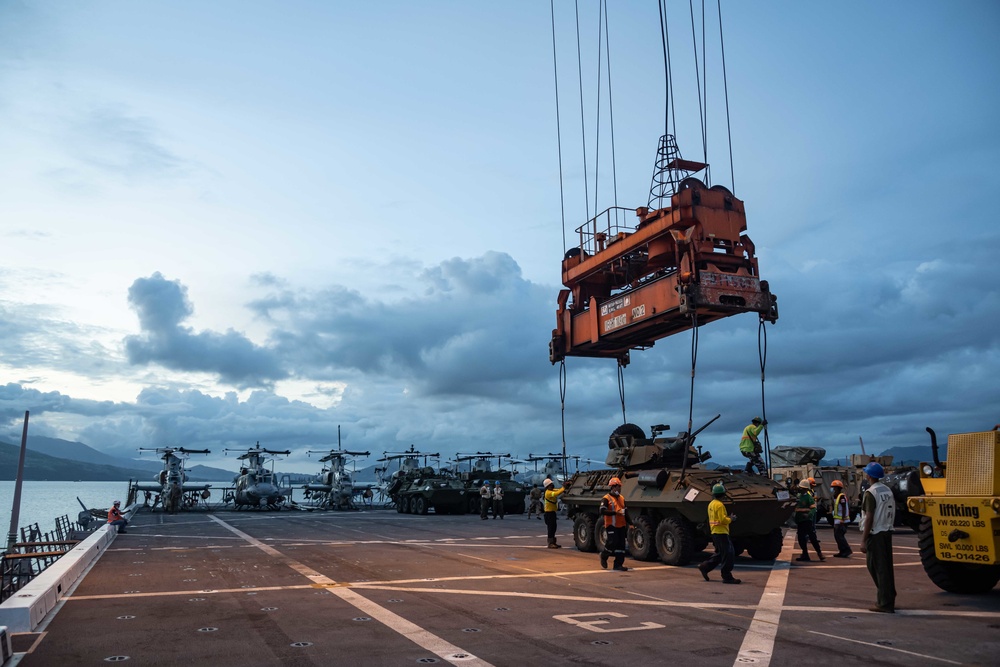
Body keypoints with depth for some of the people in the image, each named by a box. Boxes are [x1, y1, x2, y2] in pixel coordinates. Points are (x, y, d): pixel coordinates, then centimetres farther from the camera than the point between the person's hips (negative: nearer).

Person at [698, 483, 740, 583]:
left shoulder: (711, 504, 13)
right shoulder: (719, 505, -17)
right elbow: (723, 520, -22)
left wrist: (727, 517, 13)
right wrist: (730, 519, -4)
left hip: (715, 532, 10)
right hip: (721, 533, -10)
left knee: (719, 554, 18)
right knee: (728, 554, -4)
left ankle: (704, 567, 17)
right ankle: (727, 577, -1)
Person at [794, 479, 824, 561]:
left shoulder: (809, 497, -8)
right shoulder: (799, 496, 12)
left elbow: (813, 508, -16)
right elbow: (796, 508, 20)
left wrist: (809, 514, -32)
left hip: (807, 520, -7)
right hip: (800, 521, 7)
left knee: (812, 537, -7)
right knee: (801, 539, 8)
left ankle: (819, 553, 3)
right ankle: (805, 555, 15)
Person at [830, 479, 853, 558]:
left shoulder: (841, 496, -14)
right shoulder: (836, 497, 16)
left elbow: (844, 509, -19)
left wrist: (842, 520, -23)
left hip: (841, 520, -10)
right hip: (837, 520, 10)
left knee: (839, 536, -10)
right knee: (837, 536, 12)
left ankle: (847, 550, -8)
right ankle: (842, 551, 16)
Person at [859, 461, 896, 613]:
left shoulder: (871, 493, -15)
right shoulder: (888, 491, 10)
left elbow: (869, 517, -18)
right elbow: (892, 512, 13)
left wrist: (863, 540, -16)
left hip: (875, 534, -8)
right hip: (887, 532, 8)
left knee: (877, 567, -2)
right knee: (886, 567, 14)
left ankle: (884, 603, 0)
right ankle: (889, 600, 23)